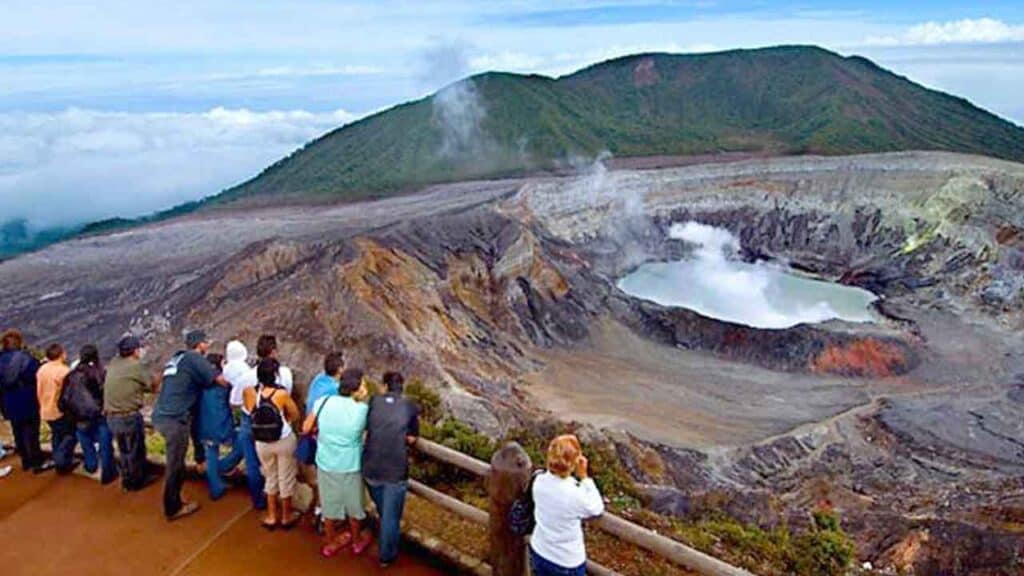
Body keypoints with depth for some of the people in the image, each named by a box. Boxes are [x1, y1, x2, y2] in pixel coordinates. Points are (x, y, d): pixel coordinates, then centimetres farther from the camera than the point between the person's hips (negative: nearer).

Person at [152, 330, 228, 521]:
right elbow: (219, 379, -11)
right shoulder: (194, 358, -6)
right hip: (175, 418, -9)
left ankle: (174, 502, 29)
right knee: (175, 464, 1)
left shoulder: (176, 358, 20)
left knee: (175, 462, 20)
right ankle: (173, 508, 11)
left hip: (162, 416, 9)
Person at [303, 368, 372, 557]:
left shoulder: (323, 401, -15)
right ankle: (357, 541, 43)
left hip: (326, 463, 3)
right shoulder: (362, 409, -21)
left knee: (329, 503, 23)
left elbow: (306, 428, -3)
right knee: (353, 504, 22)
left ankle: (330, 543, 43)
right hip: (350, 466, -3)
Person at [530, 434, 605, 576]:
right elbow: (597, 509, -13)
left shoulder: (539, 481, -19)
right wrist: (584, 477, -15)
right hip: (567, 561, -5)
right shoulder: (576, 496, -35)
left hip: (539, 552, 5)